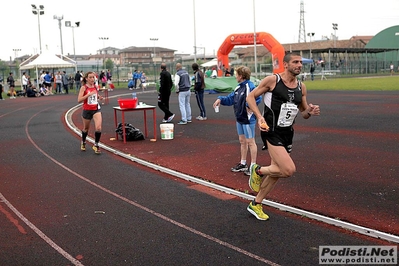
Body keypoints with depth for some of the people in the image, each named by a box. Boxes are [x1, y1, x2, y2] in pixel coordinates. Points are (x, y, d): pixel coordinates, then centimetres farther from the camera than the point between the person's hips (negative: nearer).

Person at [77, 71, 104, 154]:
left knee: (98, 127, -16)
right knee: (86, 128, 16)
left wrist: (99, 97, 1)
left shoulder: (95, 87, 4)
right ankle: (83, 142, 44)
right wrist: (89, 94, -26)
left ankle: (96, 145, 2)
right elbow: (79, 100, -18)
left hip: (96, 109, 2)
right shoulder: (84, 87, -9)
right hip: (87, 110, -2)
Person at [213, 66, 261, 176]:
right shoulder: (238, 88, 9)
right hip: (239, 119, 9)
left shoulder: (250, 87, -19)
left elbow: (258, 98, -29)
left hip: (248, 119, -9)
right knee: (242, 141, 17)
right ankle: (243, 164, 29)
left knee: (250, 142, 0)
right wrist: (220, 99, 2)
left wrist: (249, 106, -22)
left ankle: (253, 166, 10)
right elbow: (230, 99, 15)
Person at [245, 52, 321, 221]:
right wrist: (259, 116, -18)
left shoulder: (301, 87, 8)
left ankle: (256, 205, 30)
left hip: (288, 133, 7)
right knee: (289, 170, -20)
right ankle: (258, 170, 9)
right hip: (271, 132, -7)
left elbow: (303, 113, 16)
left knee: (277, 172, 12)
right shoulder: (272, 80, -10)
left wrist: (310, 112, -8)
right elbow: (251, 96, -4)